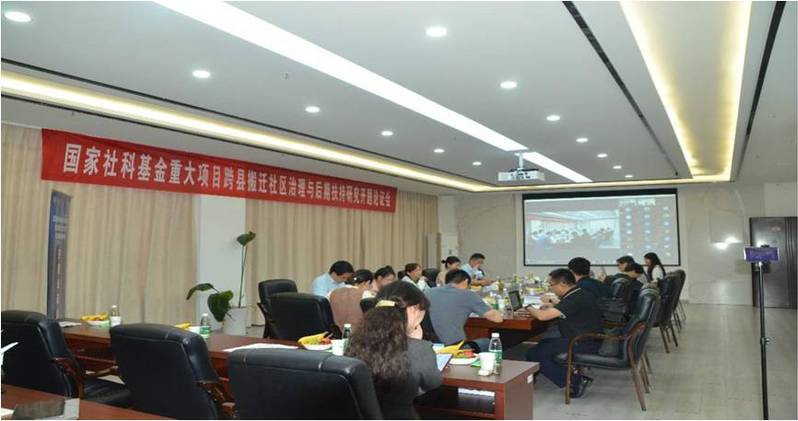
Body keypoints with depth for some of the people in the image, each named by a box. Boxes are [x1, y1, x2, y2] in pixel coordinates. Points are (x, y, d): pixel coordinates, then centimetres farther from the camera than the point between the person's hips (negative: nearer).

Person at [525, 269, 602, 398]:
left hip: (583, 345, -10)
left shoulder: (575, 299, -22)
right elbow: (564, 309, 29)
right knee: (543, 343, 23)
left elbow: (542, 316, -27)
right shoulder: (581, 294, 9)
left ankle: (575, 382, -9)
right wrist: (552, 307, 10)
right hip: (586, 341, 10)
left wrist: (529, 308, -7)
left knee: (533, 354, -8)